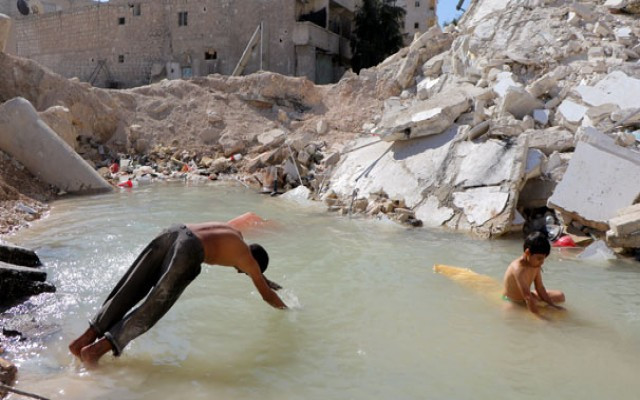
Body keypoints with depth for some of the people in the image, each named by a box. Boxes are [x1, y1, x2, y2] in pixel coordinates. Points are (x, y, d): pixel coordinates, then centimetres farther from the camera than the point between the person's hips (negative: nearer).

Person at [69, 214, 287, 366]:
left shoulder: (234, 233, 36)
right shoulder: (249, 259, 20)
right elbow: (267, 295, 28)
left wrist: (264, 280, 69)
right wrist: (285, 308, 47)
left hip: (173, 232, 7)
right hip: (190, 248, -7)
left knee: (129, 290, 6)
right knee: (153, 305, -7)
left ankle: (87, 336, 0)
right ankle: (99, 347, -16)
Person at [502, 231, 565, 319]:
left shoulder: (536, 265, -7)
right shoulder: (518, 268, -34)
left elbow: (540, 288, 1)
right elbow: (527, 296, -38)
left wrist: (552, 305, -5)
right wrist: (539, 317, -40)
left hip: (524, 299, 9)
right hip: (512, 303, -8)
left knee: (560, 296, 9)